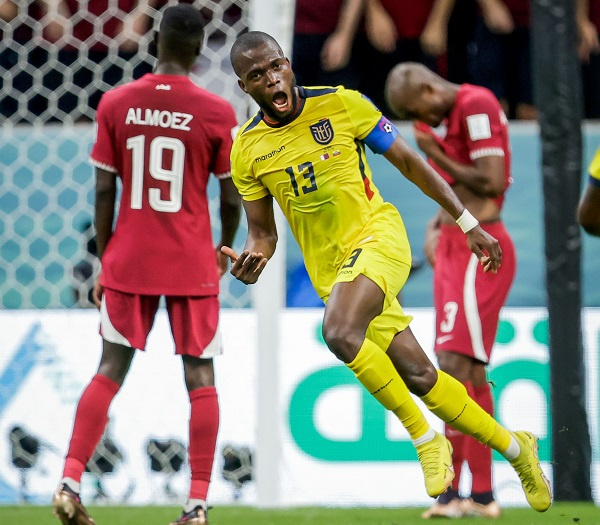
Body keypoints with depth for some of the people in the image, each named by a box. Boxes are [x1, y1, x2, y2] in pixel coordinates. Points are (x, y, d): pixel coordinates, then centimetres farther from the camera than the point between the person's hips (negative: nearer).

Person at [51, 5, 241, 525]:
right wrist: (225, 250, 17)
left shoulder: (115, 105, -2)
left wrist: (104, 259, 9)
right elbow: (232, 198, -2)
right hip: (192, 266, -2)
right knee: (200, 378, 5)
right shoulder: (216, 112, -7)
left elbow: (104, 191, 0)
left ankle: (70, 483, -2)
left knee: (110, 371, 9)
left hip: (128, 262, 2)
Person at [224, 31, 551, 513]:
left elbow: (409, 162, 1)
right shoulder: (247, 150, -1)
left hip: (378, 235, -4)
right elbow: (263, 231, 8)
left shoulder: (341, 104, -8)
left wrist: (468, 222, 3)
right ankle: (515, 447, 23)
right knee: (418, 376, 3)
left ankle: (426, 438, -17)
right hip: (332, 270, 4)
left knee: (340, 332, -32)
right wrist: (251, 260, -16)